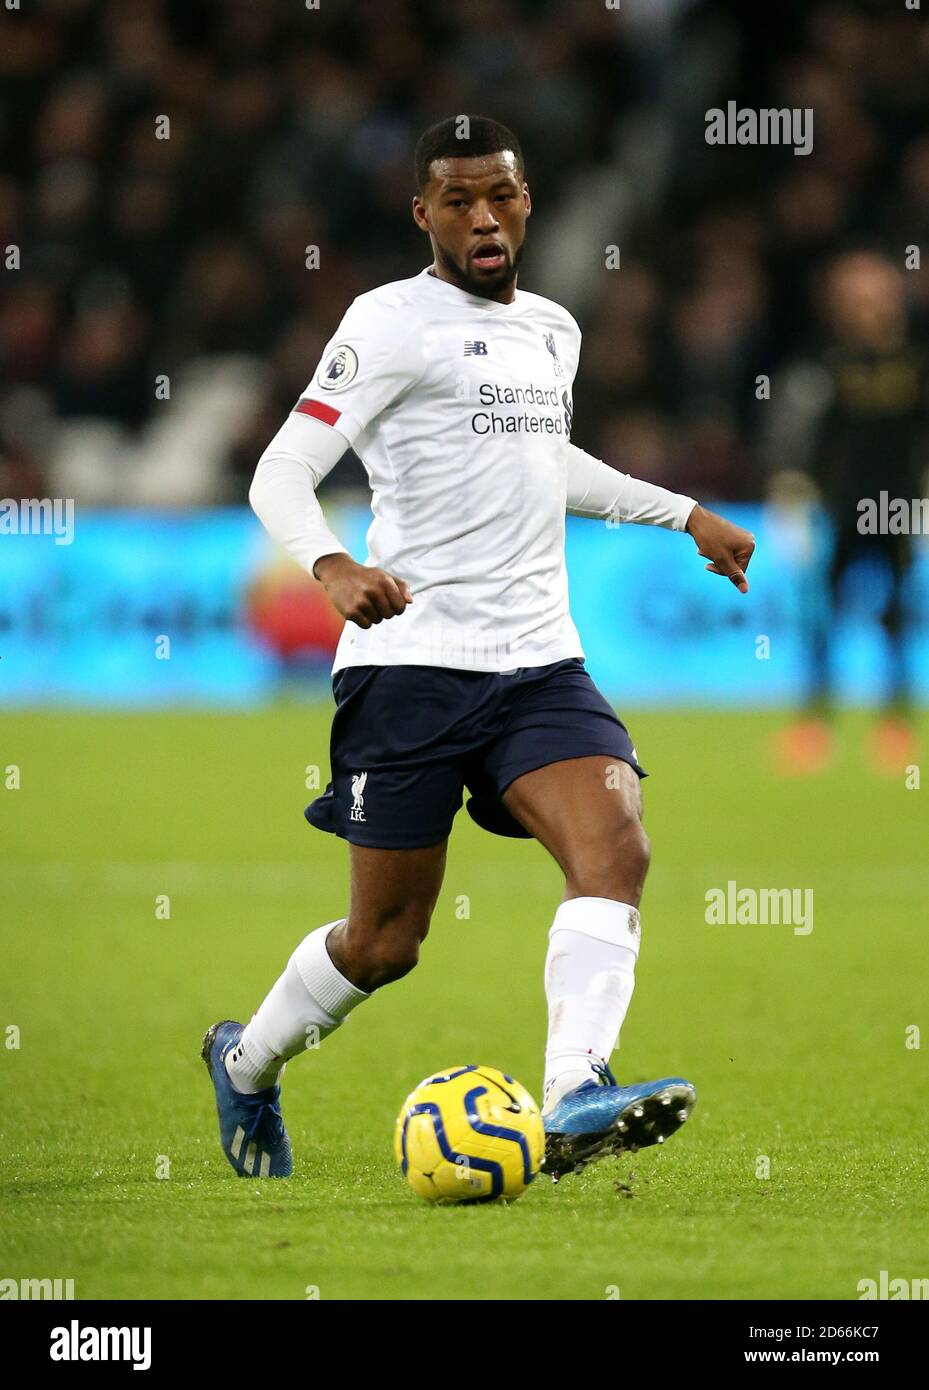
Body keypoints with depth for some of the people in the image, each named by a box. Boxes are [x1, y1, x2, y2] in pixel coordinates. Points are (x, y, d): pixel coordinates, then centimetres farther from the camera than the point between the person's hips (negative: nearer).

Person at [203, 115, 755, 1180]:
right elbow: (281, 472, -12)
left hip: (539, 662, 6)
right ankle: (246, 1062, 30)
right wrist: (331, 566, -31)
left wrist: (686, 514, 36)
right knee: (386, 939, 2)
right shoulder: (394, 323, -5)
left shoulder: (552, 329, 17)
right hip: (412, 661, -6)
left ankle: (575, 1101, -34)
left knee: (616, 847, -21)